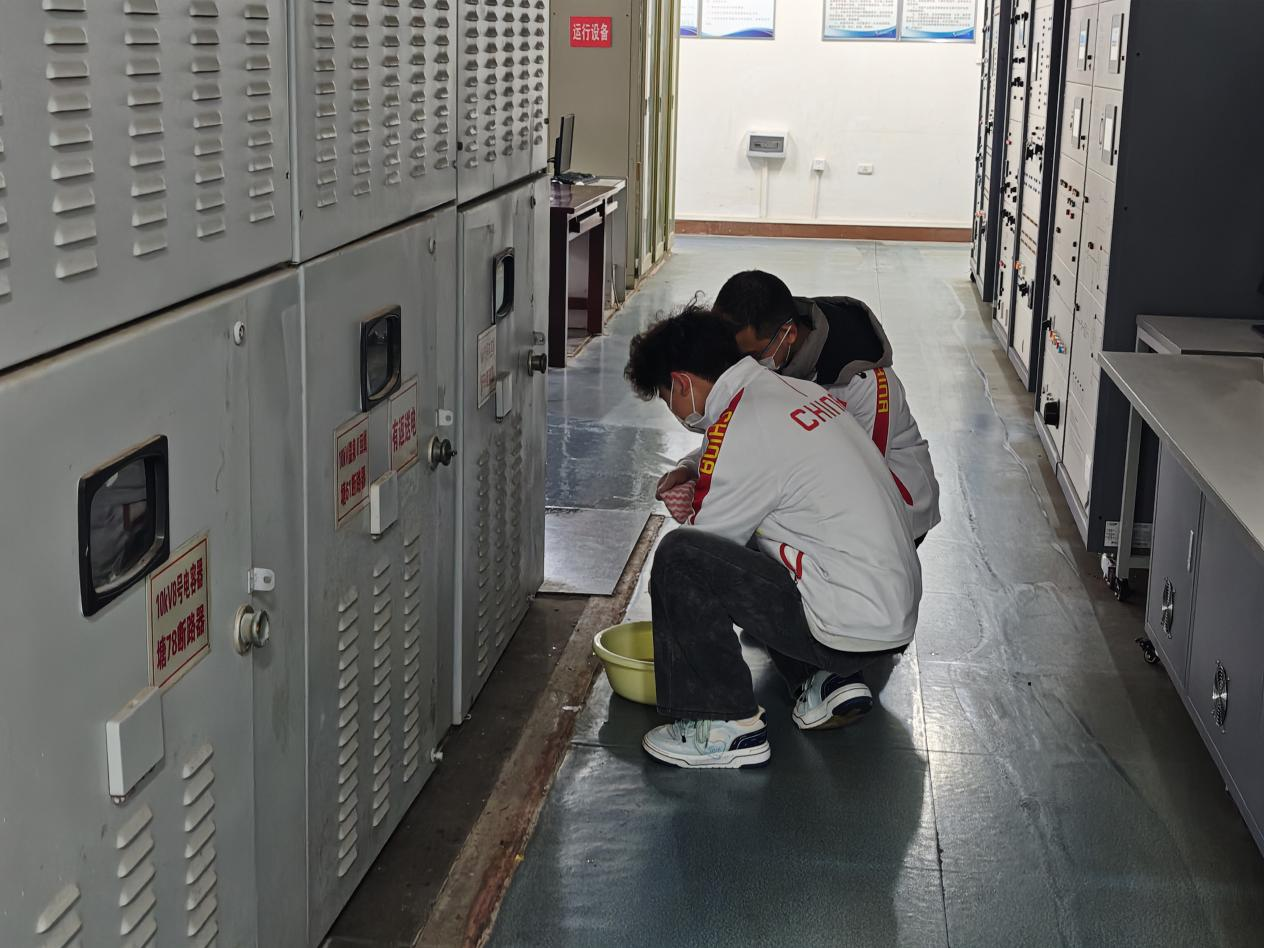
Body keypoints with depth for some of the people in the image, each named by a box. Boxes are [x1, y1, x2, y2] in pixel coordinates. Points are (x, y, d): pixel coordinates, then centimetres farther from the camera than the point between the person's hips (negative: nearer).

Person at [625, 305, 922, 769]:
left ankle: (726, 727, -6)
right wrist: (691, 483, 19)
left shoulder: (737, 431, -15)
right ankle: (829, 679, 17)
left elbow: (695, 553, -3)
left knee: (678, 557, -14)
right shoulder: (801, 391, 12)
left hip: (850, 624, -10)